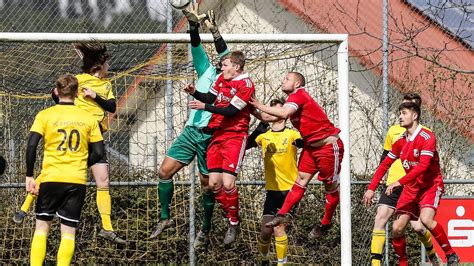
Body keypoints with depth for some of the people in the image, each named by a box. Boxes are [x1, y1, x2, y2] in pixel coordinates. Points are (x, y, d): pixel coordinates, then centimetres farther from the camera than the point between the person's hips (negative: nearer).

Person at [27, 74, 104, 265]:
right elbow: (98, 153, 4)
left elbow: (31, 146, -9)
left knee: (42, 226, 9)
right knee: (69, 231, 3)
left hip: (51, 178, -1)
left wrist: (29, 176, -4)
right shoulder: (89, 118, 5)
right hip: (78, 180, 1)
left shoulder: (45, 116, 0)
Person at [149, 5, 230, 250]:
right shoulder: (207, 71, 16)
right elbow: (196, 48, 6)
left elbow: (225, 54, -13)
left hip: (210, 135, -5)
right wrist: (193, 24, -8)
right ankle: (165, 218, 9)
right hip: (191, 130, 5)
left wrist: (214, 31, -21)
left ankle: (205, 231, 10)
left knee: (207, 184, -1)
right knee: (165, 170, -3)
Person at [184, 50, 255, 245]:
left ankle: (234, 225, 1)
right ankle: (231, 217, 17)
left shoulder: (246, 85, -12)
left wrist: (204, 106, -19)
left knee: (227, 183, -15)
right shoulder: (222, 79, 13)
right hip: (217, 135, 7)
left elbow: (230, 111, -17)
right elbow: (209, 98, 13)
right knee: (214, 183, 1)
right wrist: (194, 93, -5)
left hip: (235, 136, -7)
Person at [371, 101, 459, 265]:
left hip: (431, 186, -6)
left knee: (426, 219, -31)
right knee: (397, 229, -5)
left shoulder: (427, 137, -17)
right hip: (411, 189, 6)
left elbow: (423, 166, -27)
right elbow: (385, 164, 14)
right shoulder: (401, 141, 5)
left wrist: (399, 182, -30)